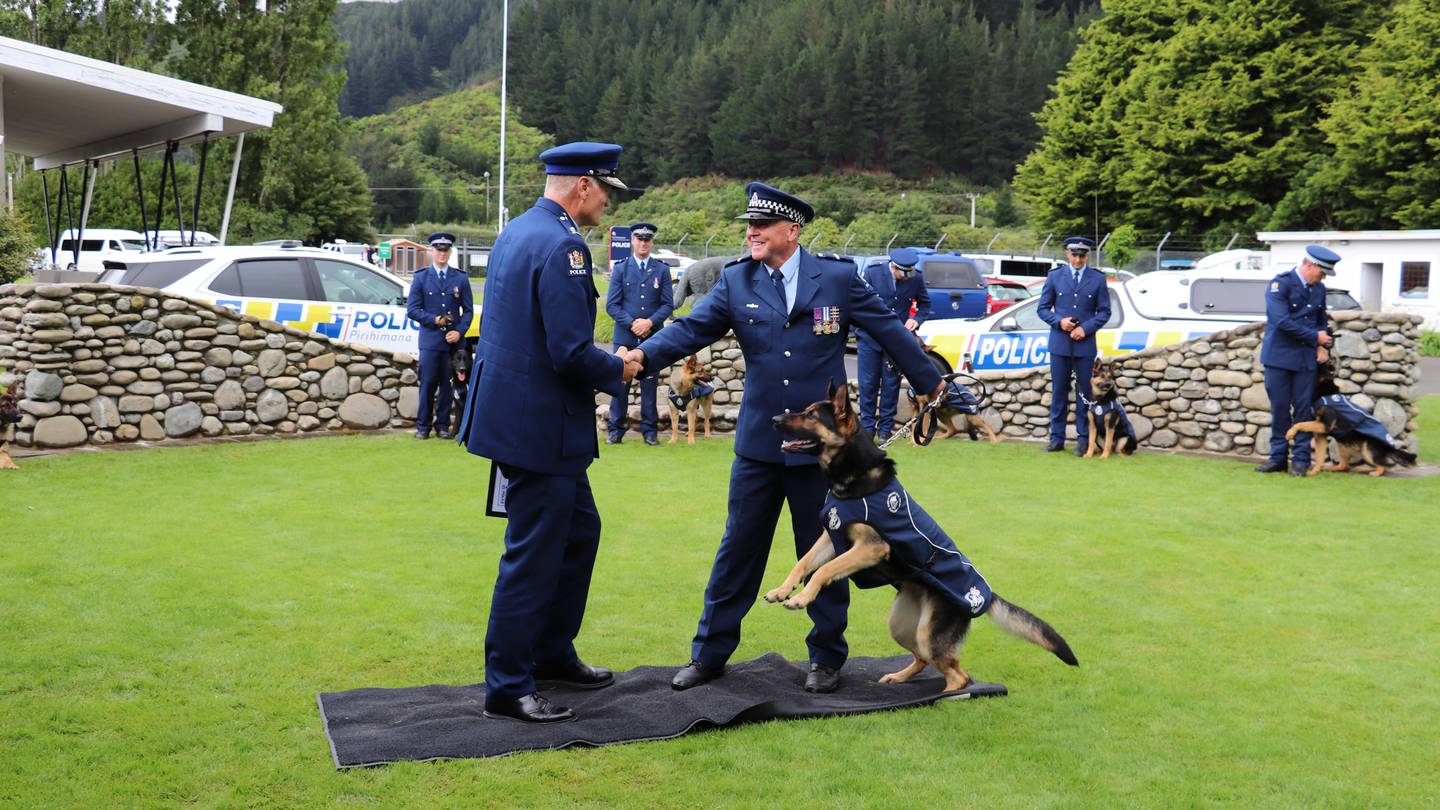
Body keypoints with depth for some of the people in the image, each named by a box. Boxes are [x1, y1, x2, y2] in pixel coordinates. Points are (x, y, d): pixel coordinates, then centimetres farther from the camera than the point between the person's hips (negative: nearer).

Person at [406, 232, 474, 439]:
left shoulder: (461, 278, 7)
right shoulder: (421, 277, 7)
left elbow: (468, 310, 6)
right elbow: (412, 309, 2)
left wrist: (459, 331, -9)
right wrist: (434, 320, -10)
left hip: (453, 340, 1)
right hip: (430, 339, -1)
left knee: (447, 384, 3)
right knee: (428, 383, 0)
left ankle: (443, 424, 12)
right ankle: (423, 426, 8)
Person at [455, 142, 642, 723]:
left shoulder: (517, 231, 12)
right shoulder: (562, 246, -20)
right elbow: (573, 354, -25)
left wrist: (608, 364, 16)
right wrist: (617, 371, -6)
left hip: (515, 412, 10)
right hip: (541, 427, -10)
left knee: (578, 530, 21)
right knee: (533, 555, 0)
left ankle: (552, 653, 34)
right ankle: (507, 687, 13)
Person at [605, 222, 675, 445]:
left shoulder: (662, 270, 8)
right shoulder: (620, 269, 7)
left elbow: (668, 305, 3)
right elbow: (612, 304, 2)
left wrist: (650, 322, -12)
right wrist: (631, 323, -11)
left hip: (653, 337, 0)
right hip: (624, 337, 0)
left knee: (650, 384, 3)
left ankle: (649, 430, 9)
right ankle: (616, 430, 7)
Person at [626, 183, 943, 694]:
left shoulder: (838, 278, -3)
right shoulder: (735, 282, 1)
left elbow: (890, 331, 3)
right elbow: (692, 329, -11)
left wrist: (932, 387, 9)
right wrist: (644, 353, -30)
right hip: (758, 442, 2)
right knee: (738, 550, 8)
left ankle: (826, 657, 26)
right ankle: (709, 655, 20)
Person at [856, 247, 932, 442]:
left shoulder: (916, 278, -5)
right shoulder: (872, 272, -9)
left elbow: (925, 303, 10)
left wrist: (916, 319, -9)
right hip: (869, 337, -1)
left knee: (891, 385, 2)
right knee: (867, 383, 1)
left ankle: (885, 429, 12)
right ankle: (867, 427, 11)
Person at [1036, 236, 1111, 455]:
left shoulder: (1098, 278, 2)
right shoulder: (1054, 276, 4)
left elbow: (1104, 311, 4)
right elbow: (1042, 308, 6)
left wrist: (1086, 328, -11)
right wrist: (1059, 321, -12)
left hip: (1085, 344, -1)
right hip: (1060, 343, 1)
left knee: (1084, 392, 2)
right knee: (1059, 391, 5)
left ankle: (1083, 439, 9)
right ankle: (1057, 438, 11)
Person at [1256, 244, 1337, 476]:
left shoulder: (1319, 289, 9)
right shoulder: (1281, 283, -9)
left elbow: (1322, 320, 21)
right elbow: (1281, 320, -19)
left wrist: (1321, 346, 2)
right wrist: (1315, 336, -13)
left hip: (1306, 358, 4)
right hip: (1279, 356, -4)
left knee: (1304, 409, 1)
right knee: (1280, 409, 1)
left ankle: (1300, 459, 7)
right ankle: (1278, 458, 10)